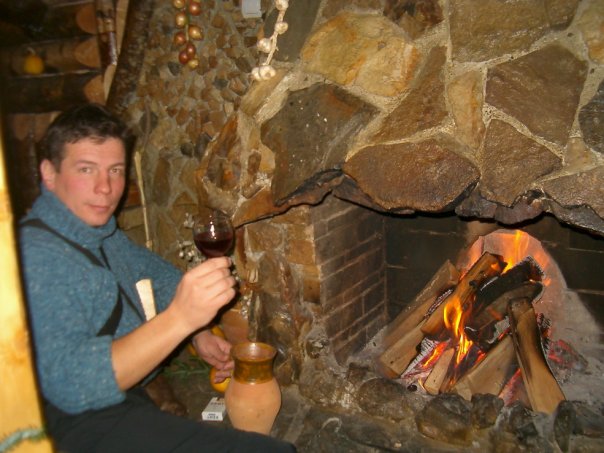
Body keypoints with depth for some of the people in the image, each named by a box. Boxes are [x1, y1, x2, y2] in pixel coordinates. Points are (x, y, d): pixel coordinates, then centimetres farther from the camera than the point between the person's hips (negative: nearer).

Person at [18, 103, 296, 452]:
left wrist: (199, 333, 5)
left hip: (125, 395, 9)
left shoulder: (100, 231, 6)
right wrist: (180, 319, -42)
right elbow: (70, 384, -34)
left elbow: (160, 274, 20)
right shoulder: (37, 257, -23)